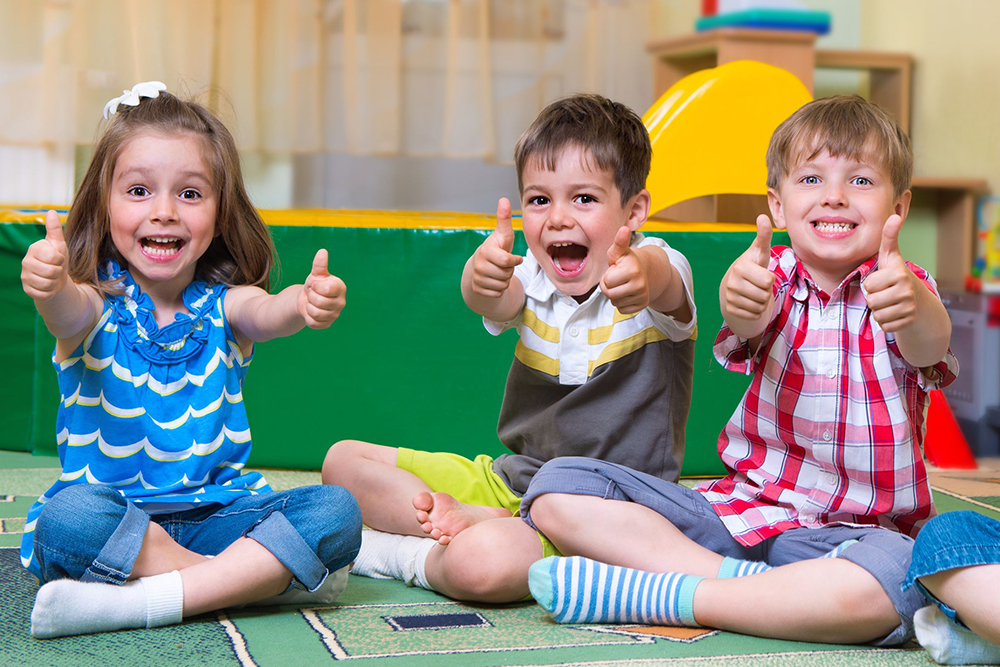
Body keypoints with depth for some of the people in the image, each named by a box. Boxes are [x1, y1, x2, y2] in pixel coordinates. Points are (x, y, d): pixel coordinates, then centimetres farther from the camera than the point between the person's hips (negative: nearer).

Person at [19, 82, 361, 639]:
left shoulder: (223, 303, 1)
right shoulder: (98, 303, -3)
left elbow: (266, 313, -22)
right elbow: (69, 314, -28)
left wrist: (306, 304, -47)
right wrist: (49, 286, -54)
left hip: (217, 511, 2)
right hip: (111, 511, -2)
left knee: (336, 511, -21)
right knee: (67, 518, -35)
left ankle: (146, 600, -28)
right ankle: (266, 576, -22)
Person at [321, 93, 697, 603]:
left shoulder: (655, 276, -11)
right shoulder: (530, 281, 0)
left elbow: (665, 284, -37)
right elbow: (489, 300, -24)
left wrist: (643, 275, -62)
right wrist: (483, 272, -49)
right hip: (509, 480, 6)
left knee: (482, 564, -38)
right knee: (344, 461, 4)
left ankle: (394, 554, -6)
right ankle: (474, 519, -14)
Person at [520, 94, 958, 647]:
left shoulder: (904, 287, -3)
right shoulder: (776, 276, 0)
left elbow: (929, 347, -28)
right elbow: (751, 320, -25)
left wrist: (914, 307, -54)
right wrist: (741, 302, -52)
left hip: (855, 531, -2)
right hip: (737, 511, 3)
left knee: (893, 579, -41)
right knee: (557, 488, -12)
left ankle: (659, 597, -28)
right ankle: (739, 580, -25)